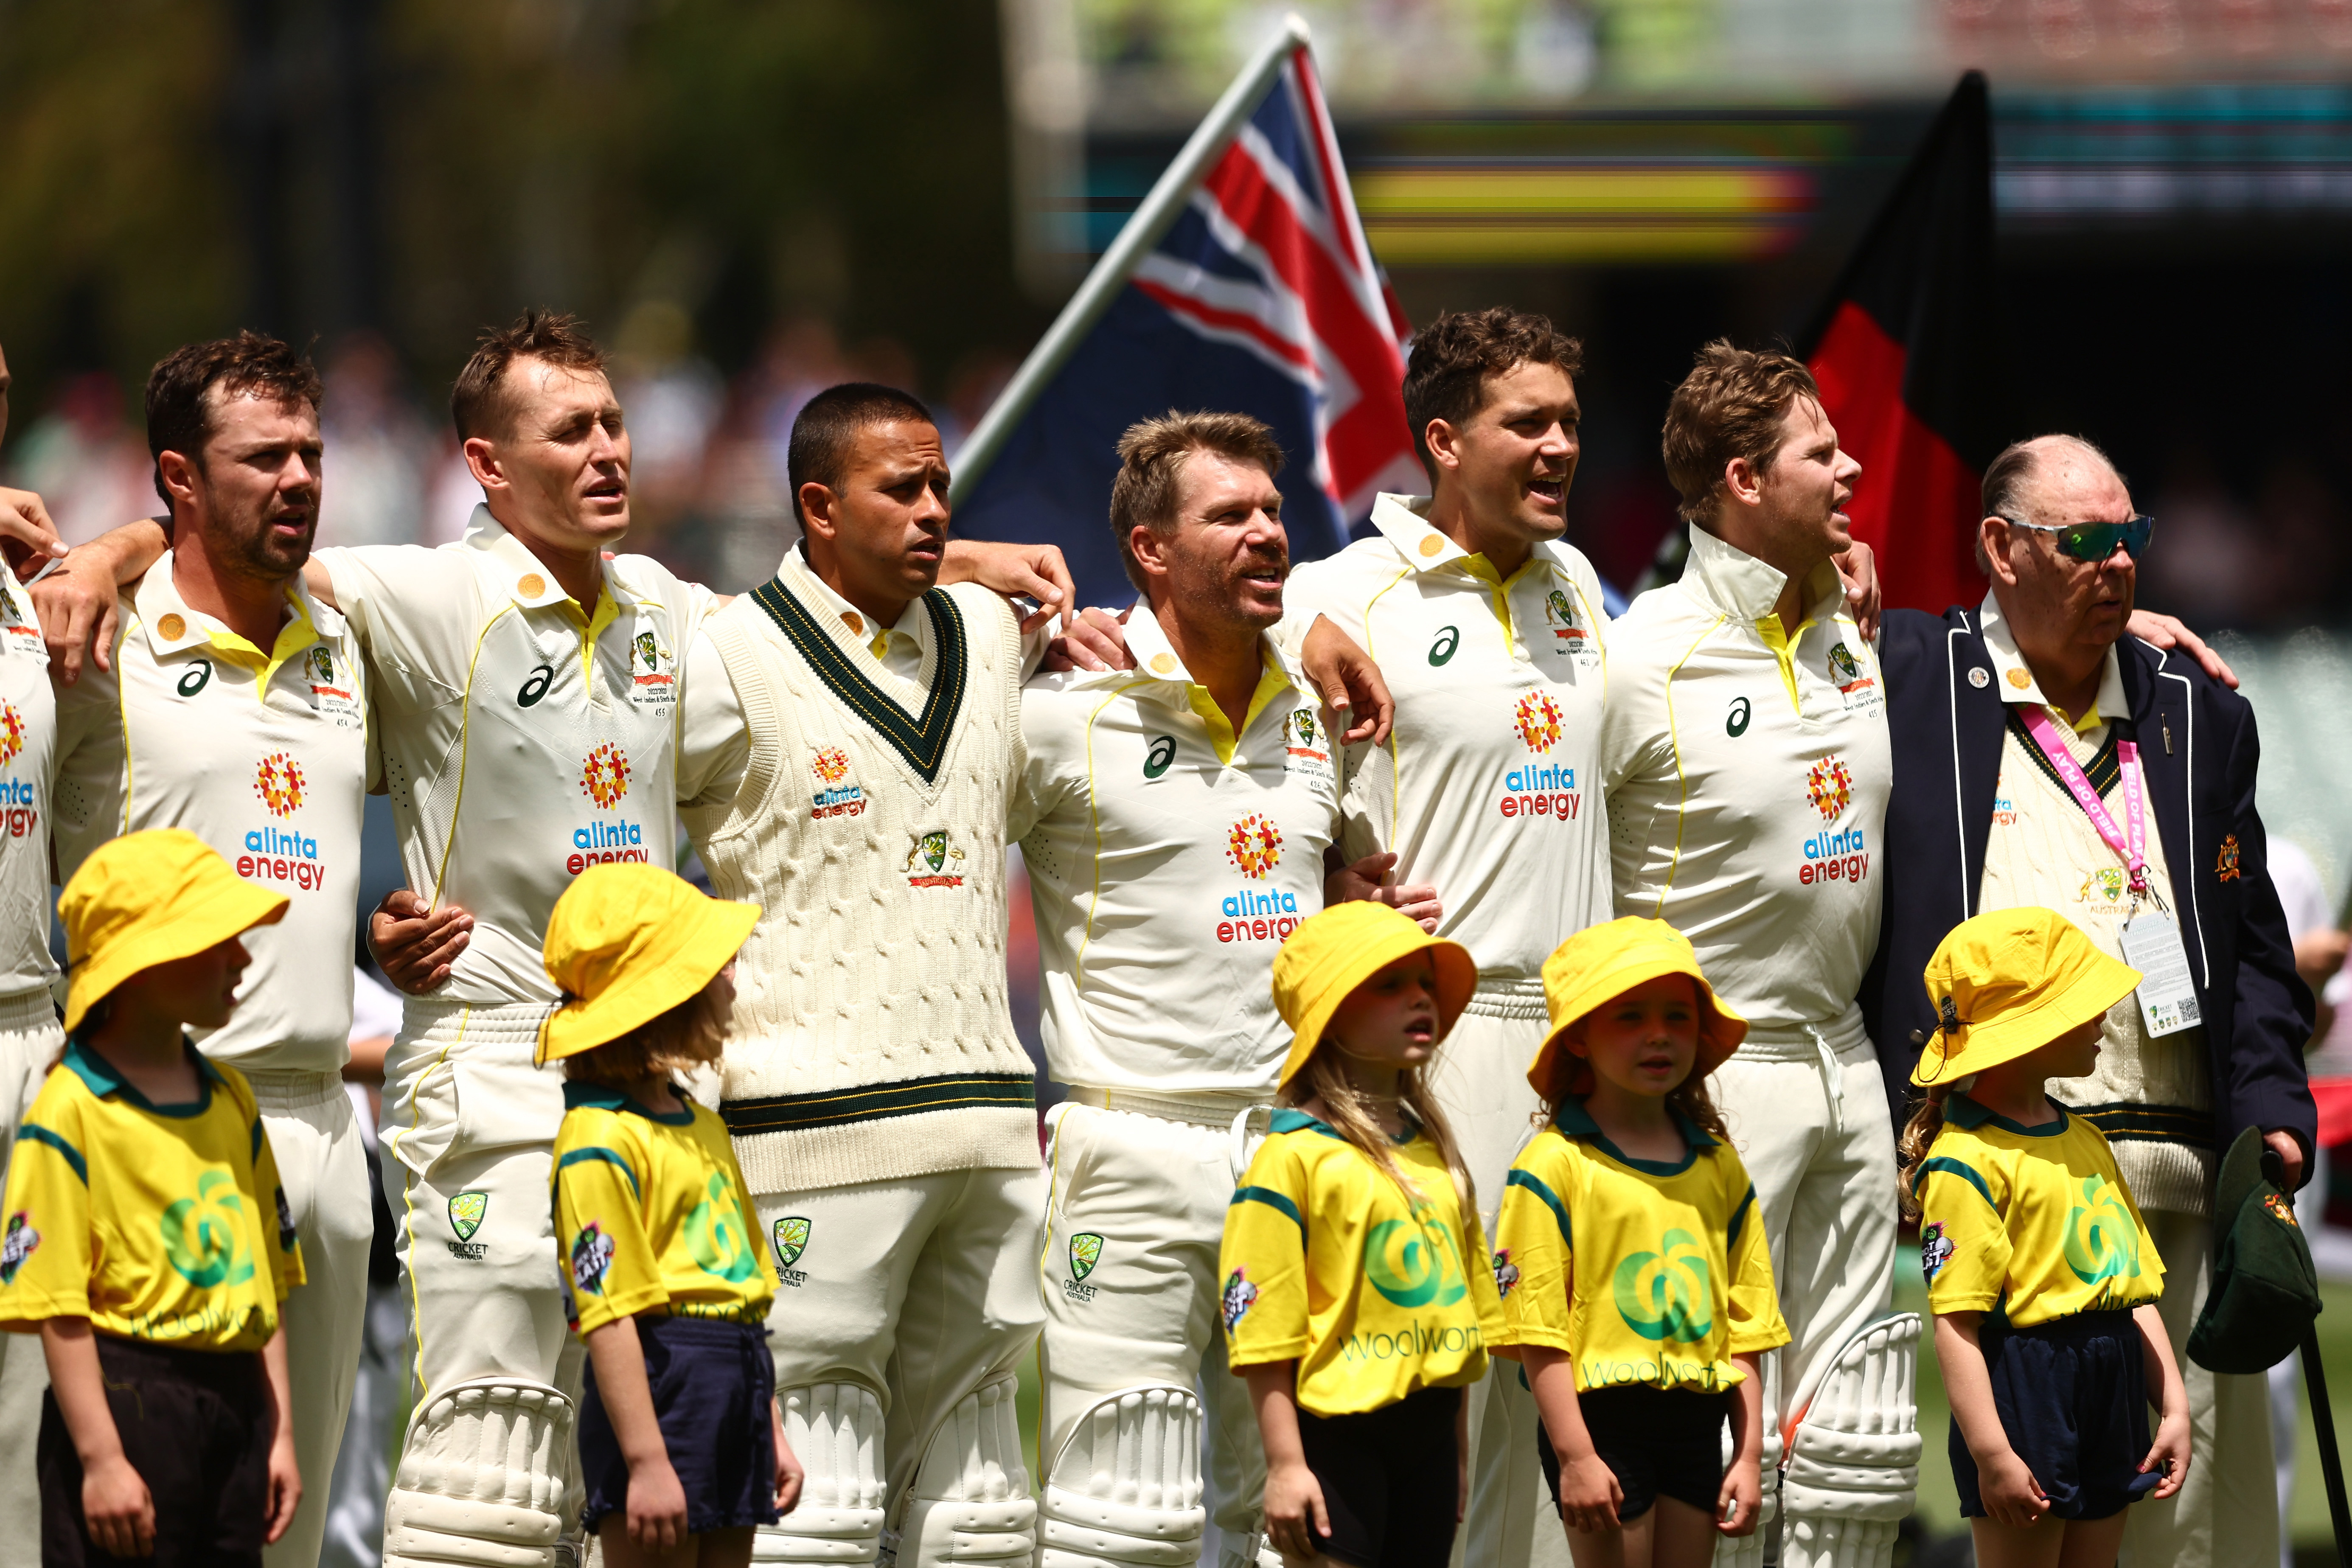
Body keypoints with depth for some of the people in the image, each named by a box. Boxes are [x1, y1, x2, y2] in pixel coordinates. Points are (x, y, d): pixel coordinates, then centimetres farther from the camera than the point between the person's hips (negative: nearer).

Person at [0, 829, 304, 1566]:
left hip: (234, 1405, 7)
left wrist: (280, 1433, 12)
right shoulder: (70, 1112, -10)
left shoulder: (231, 1099, 13)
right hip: (126, 1397, -7)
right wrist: (101, 1459, -18)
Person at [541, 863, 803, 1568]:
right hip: (661, 1379, -9)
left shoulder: (702, 1128, 18)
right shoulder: (601, 1140, -12)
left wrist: (771, 1430, 21)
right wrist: (647, 1462, -20)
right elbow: (609, 1310, -17)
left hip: (737, 1385, 9)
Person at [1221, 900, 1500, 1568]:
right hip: (1338, 1426, -7)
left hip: (1428, 1429, 7)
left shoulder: (1435, 1154, 13)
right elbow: (1263, 1333, -12)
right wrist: (1286, 1464, -15)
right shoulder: (1295, 1156, -9)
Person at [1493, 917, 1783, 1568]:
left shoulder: (1719, 1166, 11)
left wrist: (1750, 1454, 7)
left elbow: (1745, 1324, 13)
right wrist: (1575, 1456, -15)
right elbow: (1538, 1330, -10)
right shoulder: (1556, 1165, -6)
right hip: (1600, 1416, -5)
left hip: (1695, 1417, 5)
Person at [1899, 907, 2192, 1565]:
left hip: (2113, 1388, 8)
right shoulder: (1966, 1162, -14)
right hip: (2024, 1390, -8)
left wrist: (2174, 1406, 11)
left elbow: (2138, 1285, 17)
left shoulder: (2085, 1138, 14)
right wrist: (1991, 1454, -22)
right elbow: (1957, 1322, -18)